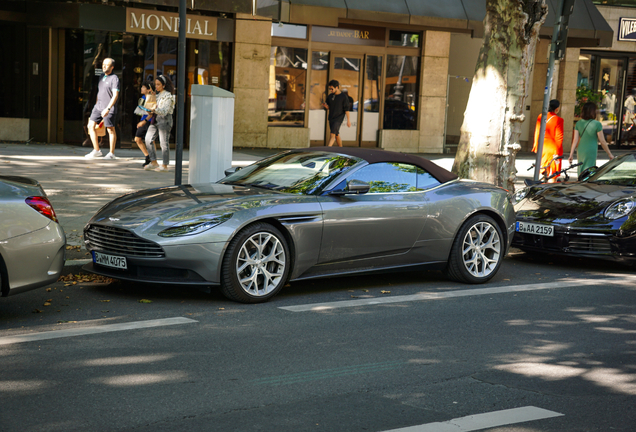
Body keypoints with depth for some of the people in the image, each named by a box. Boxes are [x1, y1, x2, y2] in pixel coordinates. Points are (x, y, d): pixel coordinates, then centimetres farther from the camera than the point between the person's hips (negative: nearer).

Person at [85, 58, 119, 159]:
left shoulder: (114, 78, -11)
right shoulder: (101, 77, 14)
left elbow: (115, 95, -19)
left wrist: (108, 108, -26)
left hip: (109, 108, -8)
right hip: (98, 106, 8)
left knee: (110, 130, 0)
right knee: (91, 125, 0)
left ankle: (111, 153, 9)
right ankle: (96, 151, 6)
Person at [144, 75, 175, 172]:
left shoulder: (168, 96, -9)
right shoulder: (157, 95, 16)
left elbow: (164, 110, -18)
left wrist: (155, 110, -33)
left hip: (165, 119, -8)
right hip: (156, 119, 8)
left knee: (164, 142, -5)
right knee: (148, 139, 2)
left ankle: (164, 165, 0)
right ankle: (153, 162, 8)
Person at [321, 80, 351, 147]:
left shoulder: (344, 96, -6)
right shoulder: (330, 96, 10)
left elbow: (346, 109, -8)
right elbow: (328, 107, 15)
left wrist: (348, 120, -11)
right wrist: (325, 105, -9)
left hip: (338, 119, -6)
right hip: (331, 118, 6)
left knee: (332, 134, -17)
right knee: (337, 135, 13)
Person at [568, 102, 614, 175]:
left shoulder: (578, 123, 2)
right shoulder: (597, 124, -12)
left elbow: (575, 140, 0)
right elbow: (602, 142, -8)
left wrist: (571, 154, 2)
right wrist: (609, 154, 2)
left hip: (580, 152, 5)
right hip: (591, 152, -5)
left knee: (581, 173, 17)